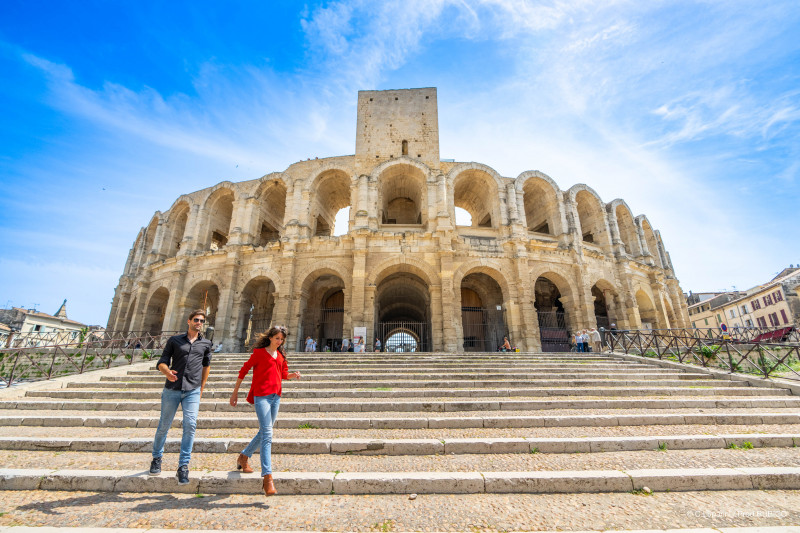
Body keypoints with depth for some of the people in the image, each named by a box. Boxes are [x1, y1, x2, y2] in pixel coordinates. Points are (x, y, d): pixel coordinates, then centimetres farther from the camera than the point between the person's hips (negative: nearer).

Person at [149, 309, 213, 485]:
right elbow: (162, 362, 3)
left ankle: (183, 465, 0)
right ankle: (157, 458, 36)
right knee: (164, 425, 11)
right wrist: (167, 371, -20)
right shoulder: (174, 340, 6)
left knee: (190, 425, -10)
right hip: (172, 390, 0)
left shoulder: (206, 344, 9)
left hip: (192, 391, 0)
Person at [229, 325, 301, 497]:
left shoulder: (280, 355, 14)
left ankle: (244, 456, 41)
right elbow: (244, 370, 2)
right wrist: (235, 392, 4)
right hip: (261, 395, -6)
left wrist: (293, 375, -2)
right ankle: (267, 476, -11)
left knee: (264, 432, 17)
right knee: (267, 434, -12)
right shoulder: (259, 352, -3)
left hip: (276, 396, 7)